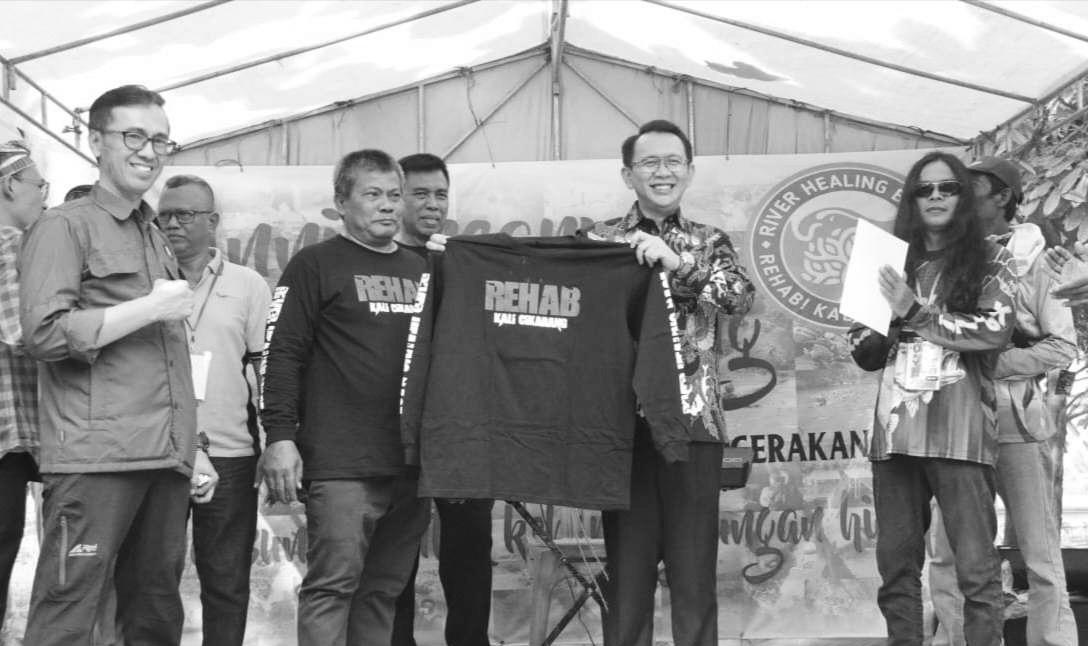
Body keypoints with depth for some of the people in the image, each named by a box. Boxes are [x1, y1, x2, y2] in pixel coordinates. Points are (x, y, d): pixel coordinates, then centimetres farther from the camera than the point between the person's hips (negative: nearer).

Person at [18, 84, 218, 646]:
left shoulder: (155, 238, 23)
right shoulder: (65, 227, 0)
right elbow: (44, 333, -13)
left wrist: (192, 449, 23)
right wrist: (151, 307, -10)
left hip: (165, 463, 7)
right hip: (95, 460, -7)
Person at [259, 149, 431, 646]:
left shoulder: (421, 270, 19)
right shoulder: (315, 265, 1)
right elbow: (281, 353, -6)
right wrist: (280, 437, -14)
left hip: (412, 463, 6)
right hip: (341, 467, -5)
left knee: (384, 590, 9)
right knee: (333, 586, -7)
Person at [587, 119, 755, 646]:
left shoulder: (709, 243, 10)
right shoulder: (599, 240, 9)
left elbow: (742, 296, -10)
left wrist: (678, 263, -23)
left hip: (692, 422, 1)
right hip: (624, 424, 0)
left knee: (695, 576, 3)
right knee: (626, 573, 4)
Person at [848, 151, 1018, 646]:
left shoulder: (988, 258, 8)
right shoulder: (894, 261, 18)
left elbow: (997, 329, -8)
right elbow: (863, 351, 18)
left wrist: (916, 312, -8)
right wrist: (881, 328, -4)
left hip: (958, 425, -4)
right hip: (895, 424, 4)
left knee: (976, 566, -7)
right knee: (895, 564, 4)